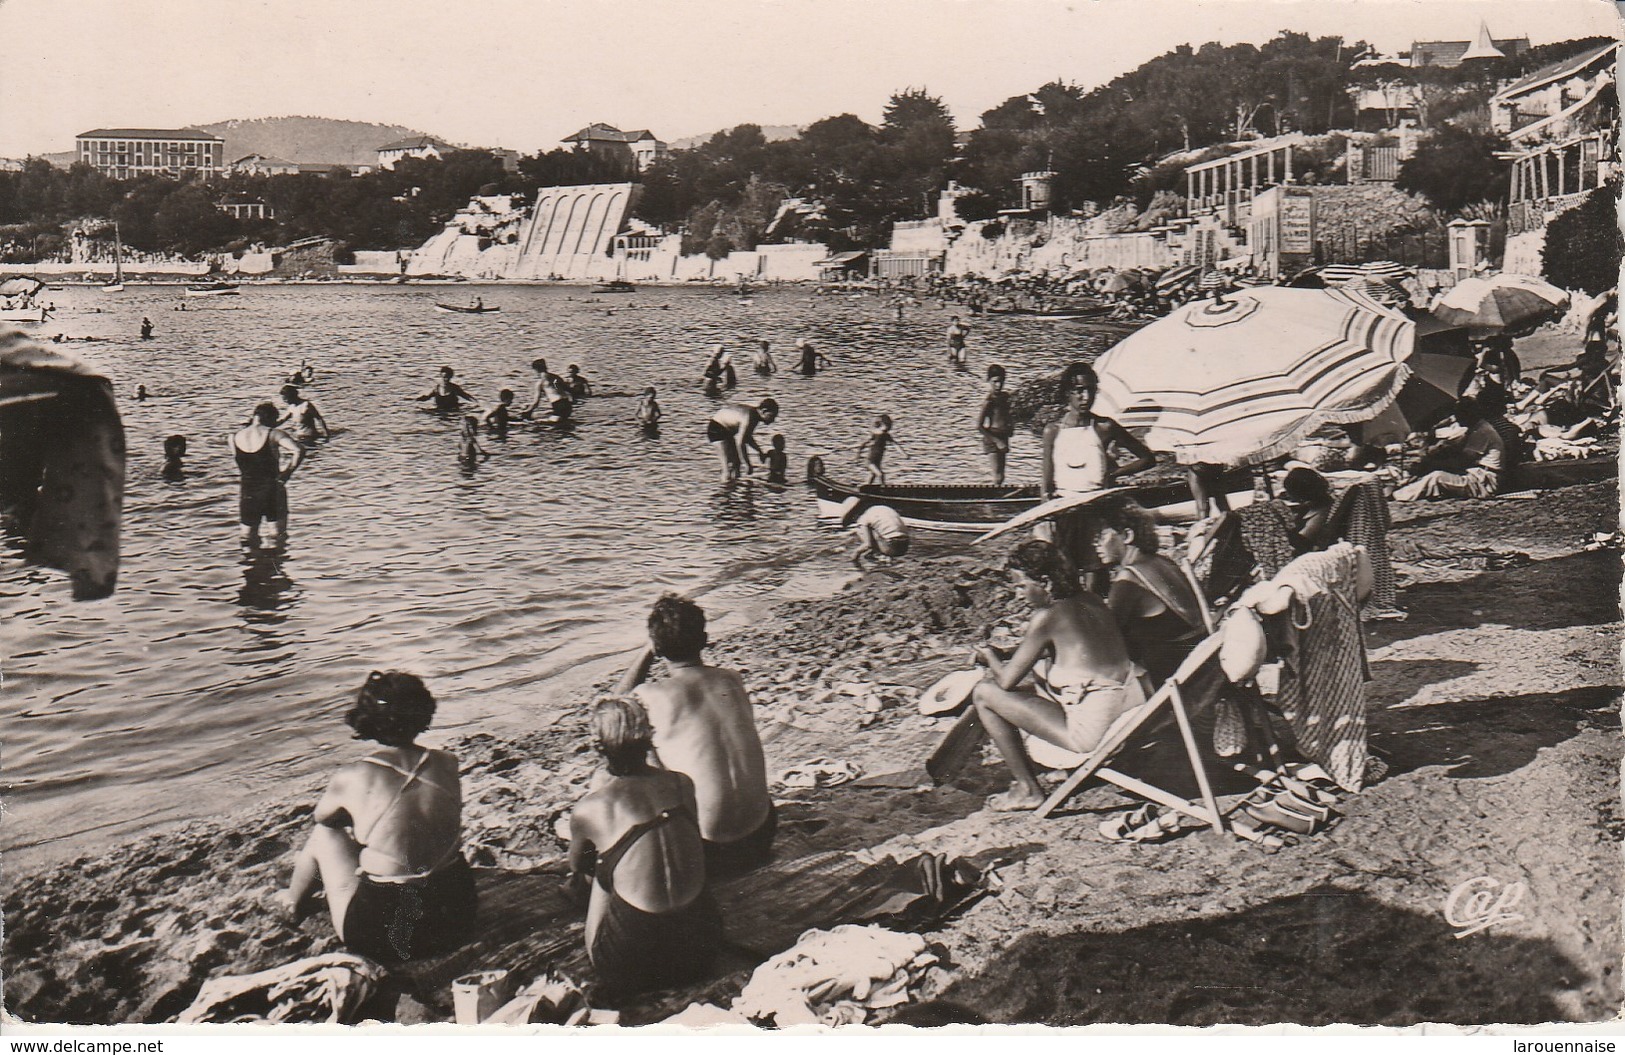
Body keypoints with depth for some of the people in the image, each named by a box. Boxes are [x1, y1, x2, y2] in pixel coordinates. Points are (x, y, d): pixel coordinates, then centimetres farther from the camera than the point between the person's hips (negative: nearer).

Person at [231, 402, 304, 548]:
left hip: (247, 490, 3)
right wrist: (287, 473, -14)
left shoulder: (235, 437, 1)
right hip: (271, 489, -3)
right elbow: (299, 450, -24)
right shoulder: (273, 434, -11)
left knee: (247, 532, 21)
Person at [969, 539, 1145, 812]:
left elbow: (1007, 680, -10)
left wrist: (991, 658, 12)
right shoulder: (1090, 601, 8)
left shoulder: (1047, 616, -14)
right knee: (1041, 670, 33)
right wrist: (1004, 656, 21)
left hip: (1092, 729, -9)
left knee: (984, 693, 0)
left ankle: (1027, 789, 7)